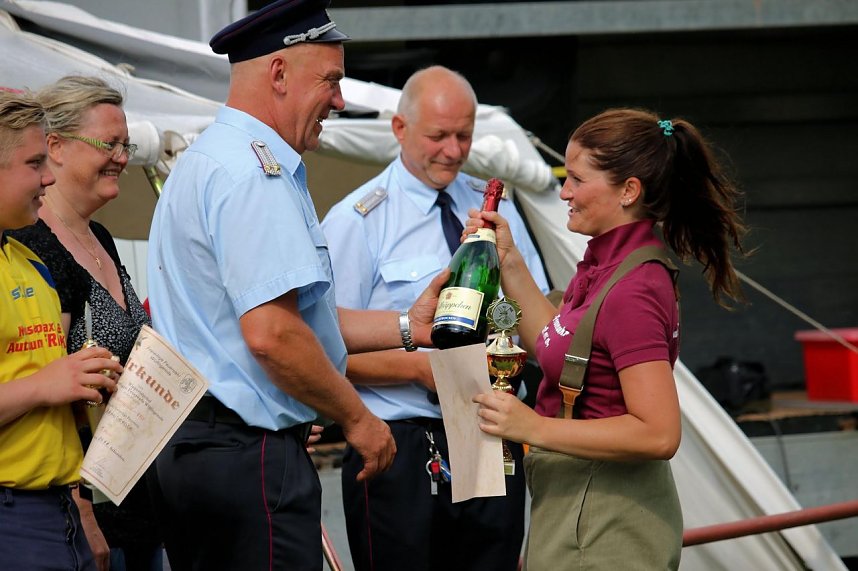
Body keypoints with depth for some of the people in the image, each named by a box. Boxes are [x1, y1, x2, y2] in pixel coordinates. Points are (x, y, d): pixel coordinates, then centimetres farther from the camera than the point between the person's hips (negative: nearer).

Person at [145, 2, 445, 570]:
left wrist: (407, 325, 21)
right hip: (250, 454, -11)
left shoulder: (208, 160, 20)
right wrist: (356, 418, -11)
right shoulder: (254, 172, -15)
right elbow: (271, 335, -24)